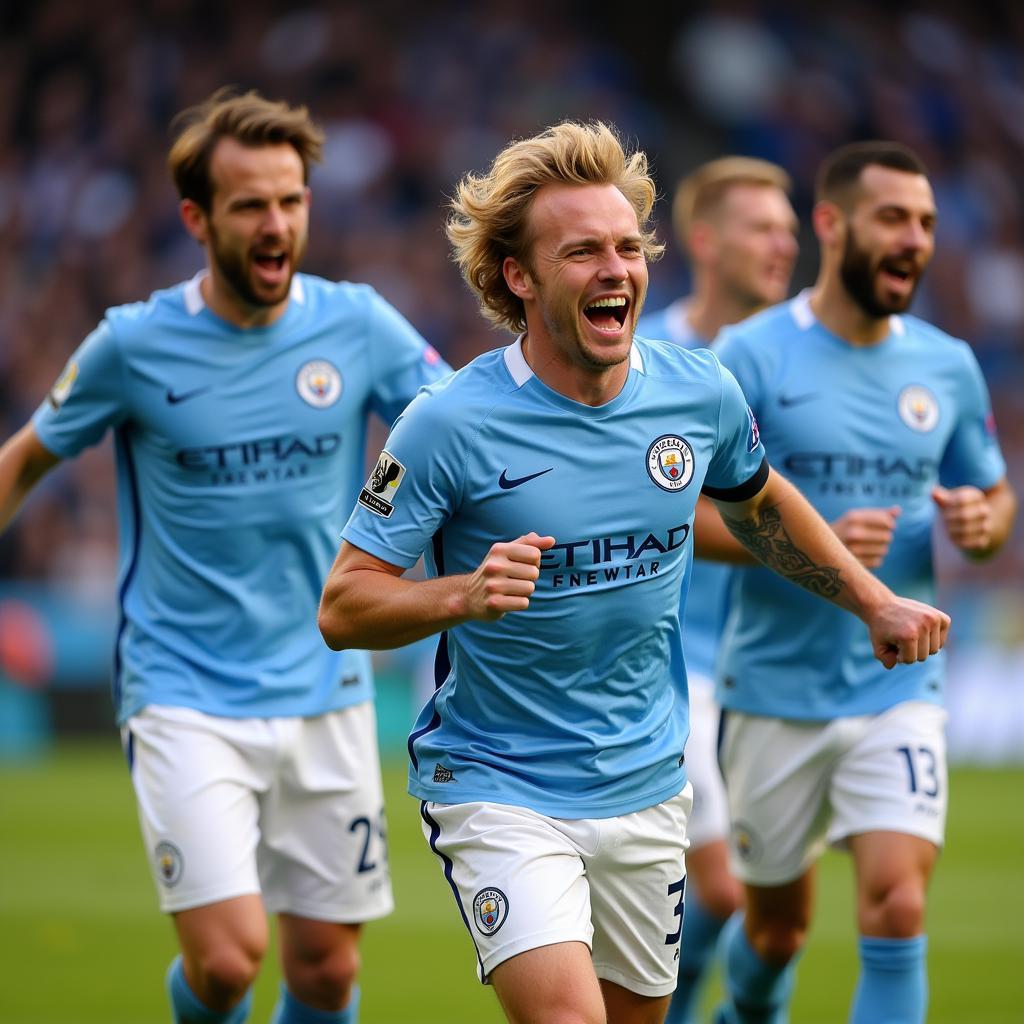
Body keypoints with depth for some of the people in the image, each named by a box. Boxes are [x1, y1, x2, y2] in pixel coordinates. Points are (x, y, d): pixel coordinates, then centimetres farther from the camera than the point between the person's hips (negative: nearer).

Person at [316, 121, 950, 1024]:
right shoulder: (451, 423, -18)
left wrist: (874, 601, 15)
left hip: (646, 783, 5)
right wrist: (462, 595, -33)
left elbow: (758, 500, 21)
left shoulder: (701, 393, -3)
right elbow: (342, 608, -15)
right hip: (497, 788, -5)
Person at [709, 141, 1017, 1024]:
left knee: (898, 907, -16)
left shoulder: (948, 366, 4)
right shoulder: (752, 356, -9)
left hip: (899, 689, 2)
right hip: (775, 692, -2)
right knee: (777, 924, 14)